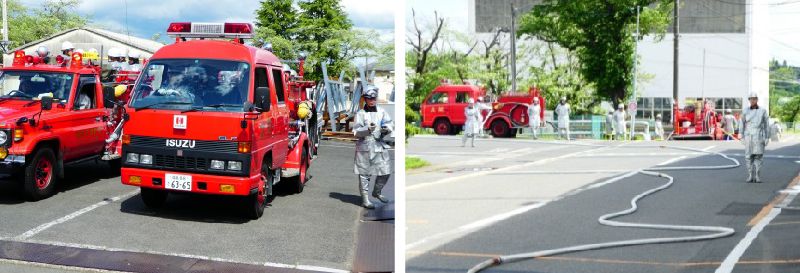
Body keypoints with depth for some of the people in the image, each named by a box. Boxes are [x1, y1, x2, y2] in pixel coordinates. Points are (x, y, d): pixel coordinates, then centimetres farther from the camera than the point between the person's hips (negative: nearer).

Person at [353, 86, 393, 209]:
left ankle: (377, 192, 30)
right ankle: (365, 199, 7)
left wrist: (387, 128, -15)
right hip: (365, 147, -4)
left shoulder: (381, 111, 11)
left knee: (385, 172, 7)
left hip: (380, 146, 4)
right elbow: (356, 132, -5)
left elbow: (391, 124, 8)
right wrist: (368, 129, -22)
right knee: (365, 174, -1)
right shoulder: (361, 113, 1)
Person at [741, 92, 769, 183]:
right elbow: (743, 124, 6)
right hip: (749, 136, 1)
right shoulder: (746, 111, 2)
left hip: (759, 136, -1)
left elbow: (766, 125, 2)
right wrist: (742, 137, 1)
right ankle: (750, 176, 8)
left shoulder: (763, 111, 0)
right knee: (749, 156, 0)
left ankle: (757, 177, 2)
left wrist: (767, 138, -3)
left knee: (758, 156, -4)